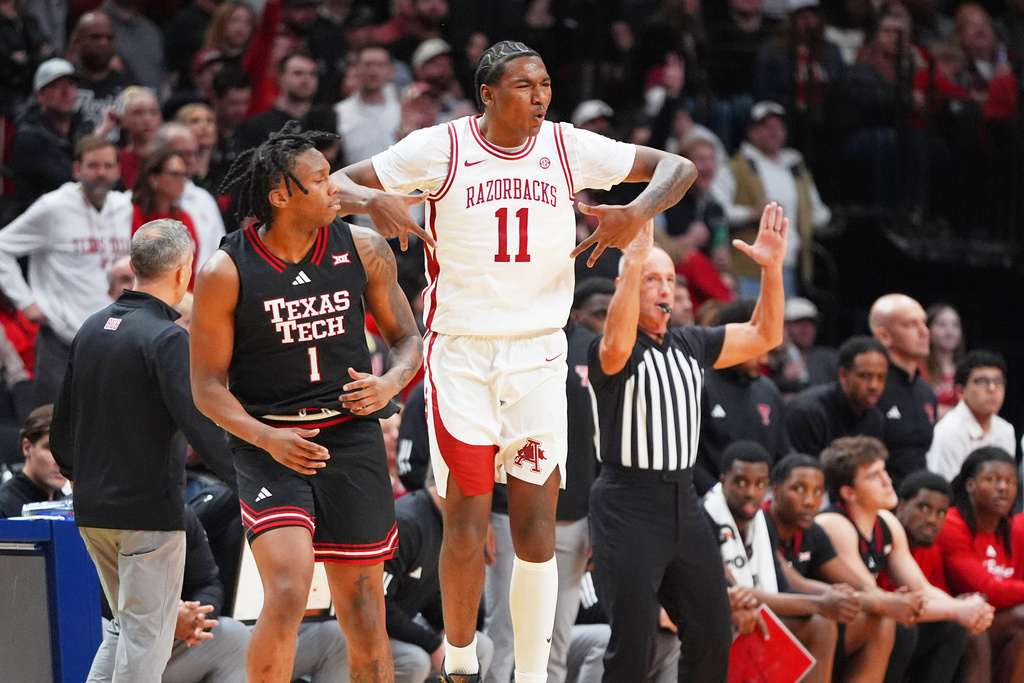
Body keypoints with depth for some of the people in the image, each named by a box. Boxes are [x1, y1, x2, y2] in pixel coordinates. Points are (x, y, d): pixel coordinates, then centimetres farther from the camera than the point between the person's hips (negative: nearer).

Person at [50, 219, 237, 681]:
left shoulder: (92, 328, 9)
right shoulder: (166, 339, -15)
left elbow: (63, 417, 18)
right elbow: (198, 423, -23)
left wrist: (73, 470, 35)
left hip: (93, 506, 7)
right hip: (150, 506, -7)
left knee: (125, 629, 18)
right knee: (145, 637, -2)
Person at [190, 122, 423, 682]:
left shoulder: (362, 250, 2)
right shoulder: (226, 272, -8)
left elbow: (407, 337, 13)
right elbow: (207, 384, -3)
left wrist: (390, 382, -9)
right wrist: (266, 438, -18)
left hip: (351, 440, 3)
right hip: (269, 444, -3)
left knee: (364, 612, 5)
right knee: (288, 593, -21)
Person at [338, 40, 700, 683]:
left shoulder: (569, 148, 2)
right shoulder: (442, 148, -5)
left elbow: (678, 167, 8)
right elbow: (337, 183, -2)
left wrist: (638, 212, -13)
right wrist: (374, 201, -25)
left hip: (539, 356, 2)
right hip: (461, 355, -2)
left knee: (536, 528, 0)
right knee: (467, 526, -4)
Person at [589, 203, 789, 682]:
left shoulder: (690, 345, 12)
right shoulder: (610, 352, -9)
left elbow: (764, 336, 14)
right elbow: (617, 346, -34)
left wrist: (772, 269, 0)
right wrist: (634, 263, -39)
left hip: (683, 501, 7)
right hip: (629, 503, -7)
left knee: (713, 634, 8)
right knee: (632, 642, -10)